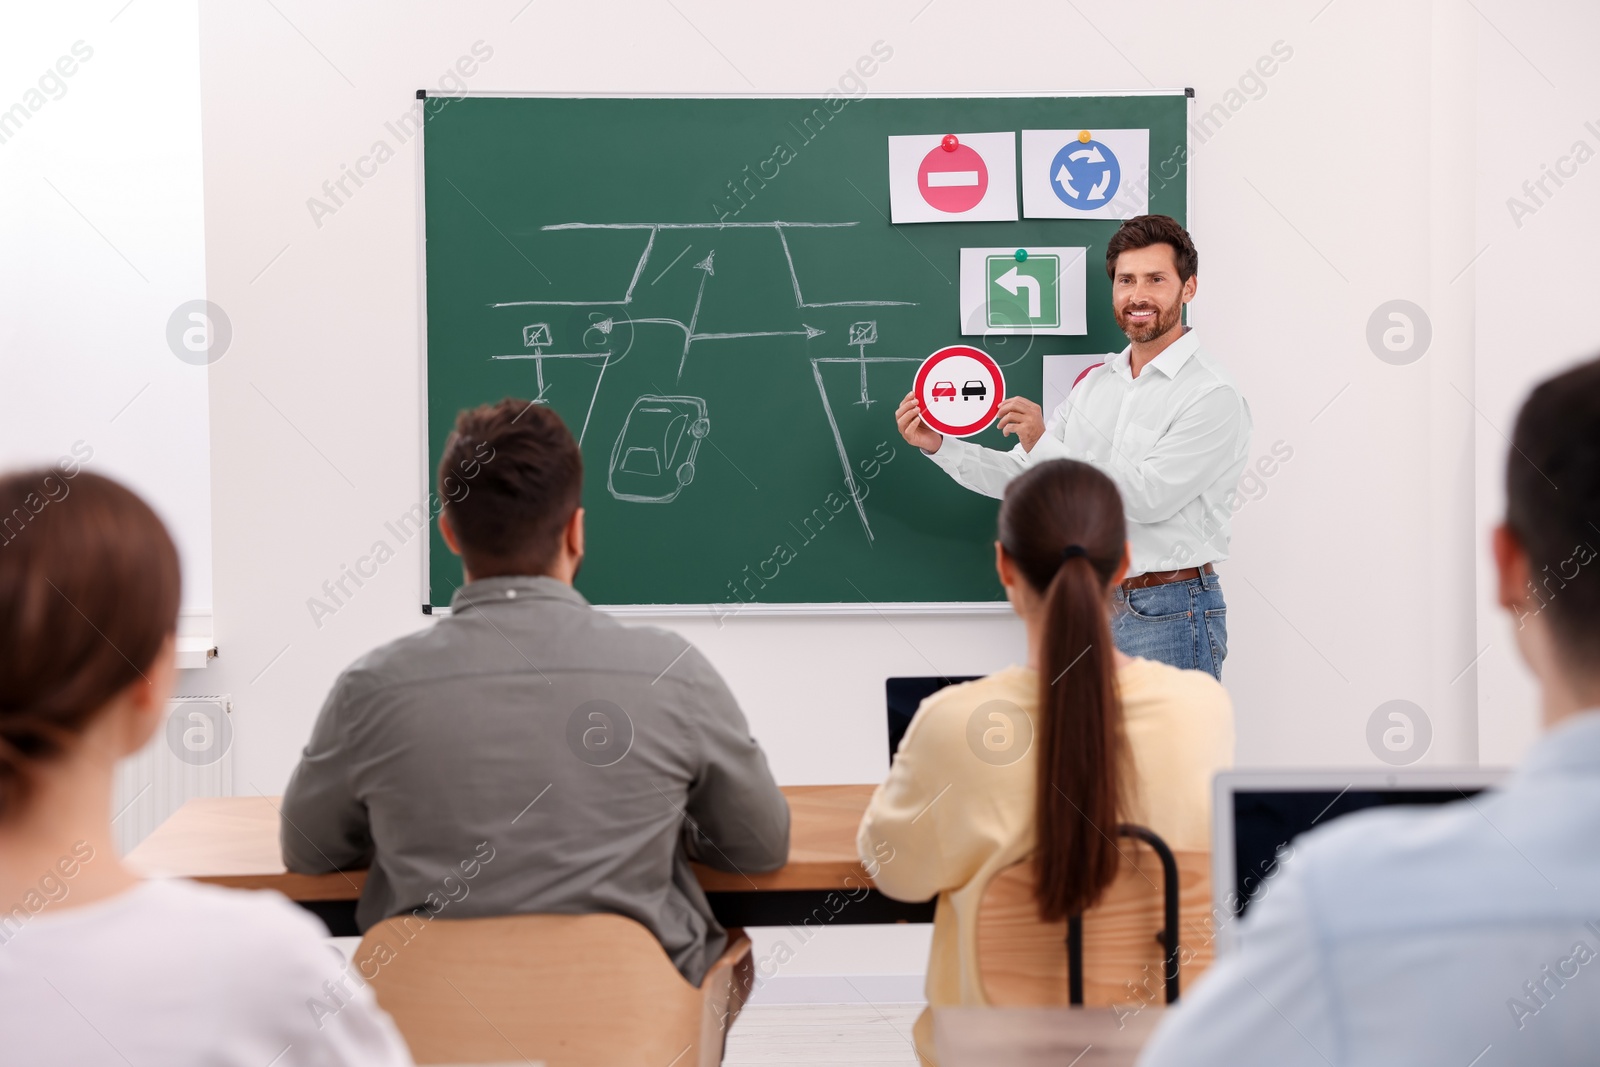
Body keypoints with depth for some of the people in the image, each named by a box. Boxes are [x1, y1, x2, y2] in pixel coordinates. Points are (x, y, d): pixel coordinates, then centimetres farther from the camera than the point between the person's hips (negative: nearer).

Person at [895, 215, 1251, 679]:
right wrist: (939, 446, -3)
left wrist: (1045, 445, -20)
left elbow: (1148, 496, -20)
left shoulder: (1213, 396, -12)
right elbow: (1022, 476, 11)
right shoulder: (1094, 383, 12)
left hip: (1168, 615, -7)